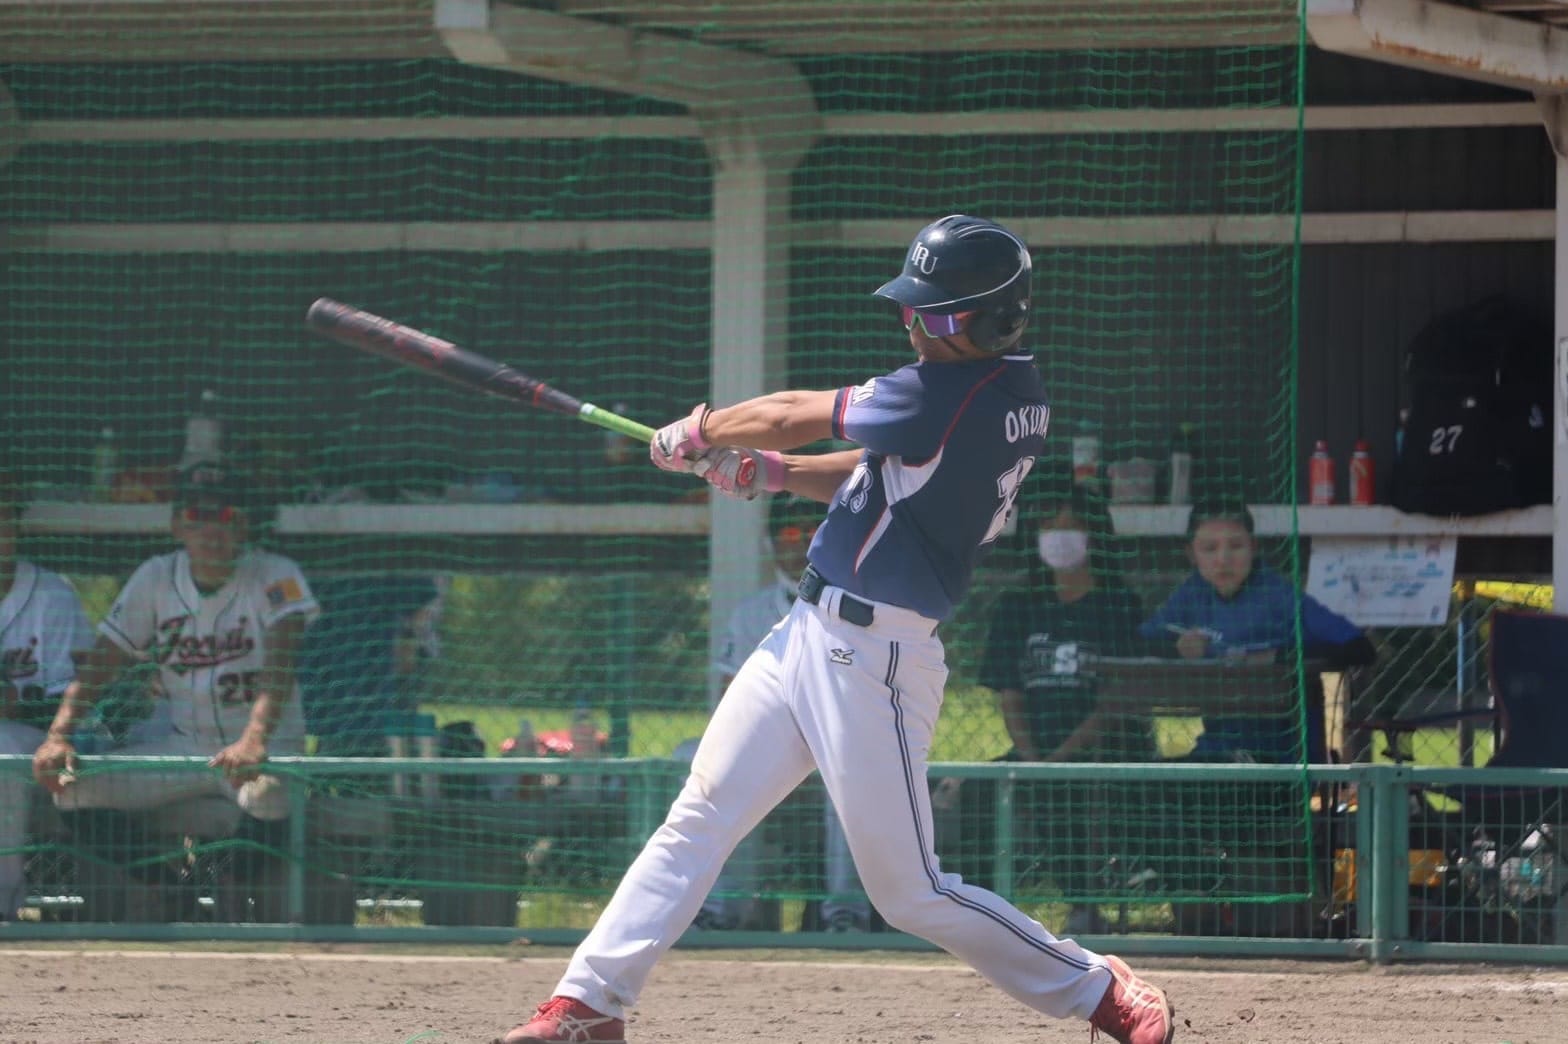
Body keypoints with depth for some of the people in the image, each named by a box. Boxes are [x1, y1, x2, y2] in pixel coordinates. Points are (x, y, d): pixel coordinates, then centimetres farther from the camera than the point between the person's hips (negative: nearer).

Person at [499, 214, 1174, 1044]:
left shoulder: (956, 396, -21)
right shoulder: (1011, 392, 7)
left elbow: (793, 416, -9)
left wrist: (692, 435, 7)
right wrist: (771, 472, 8)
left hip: (872, 657, -10)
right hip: (810, 635, 10)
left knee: (910, 894, -3)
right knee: (699, 818, 6)